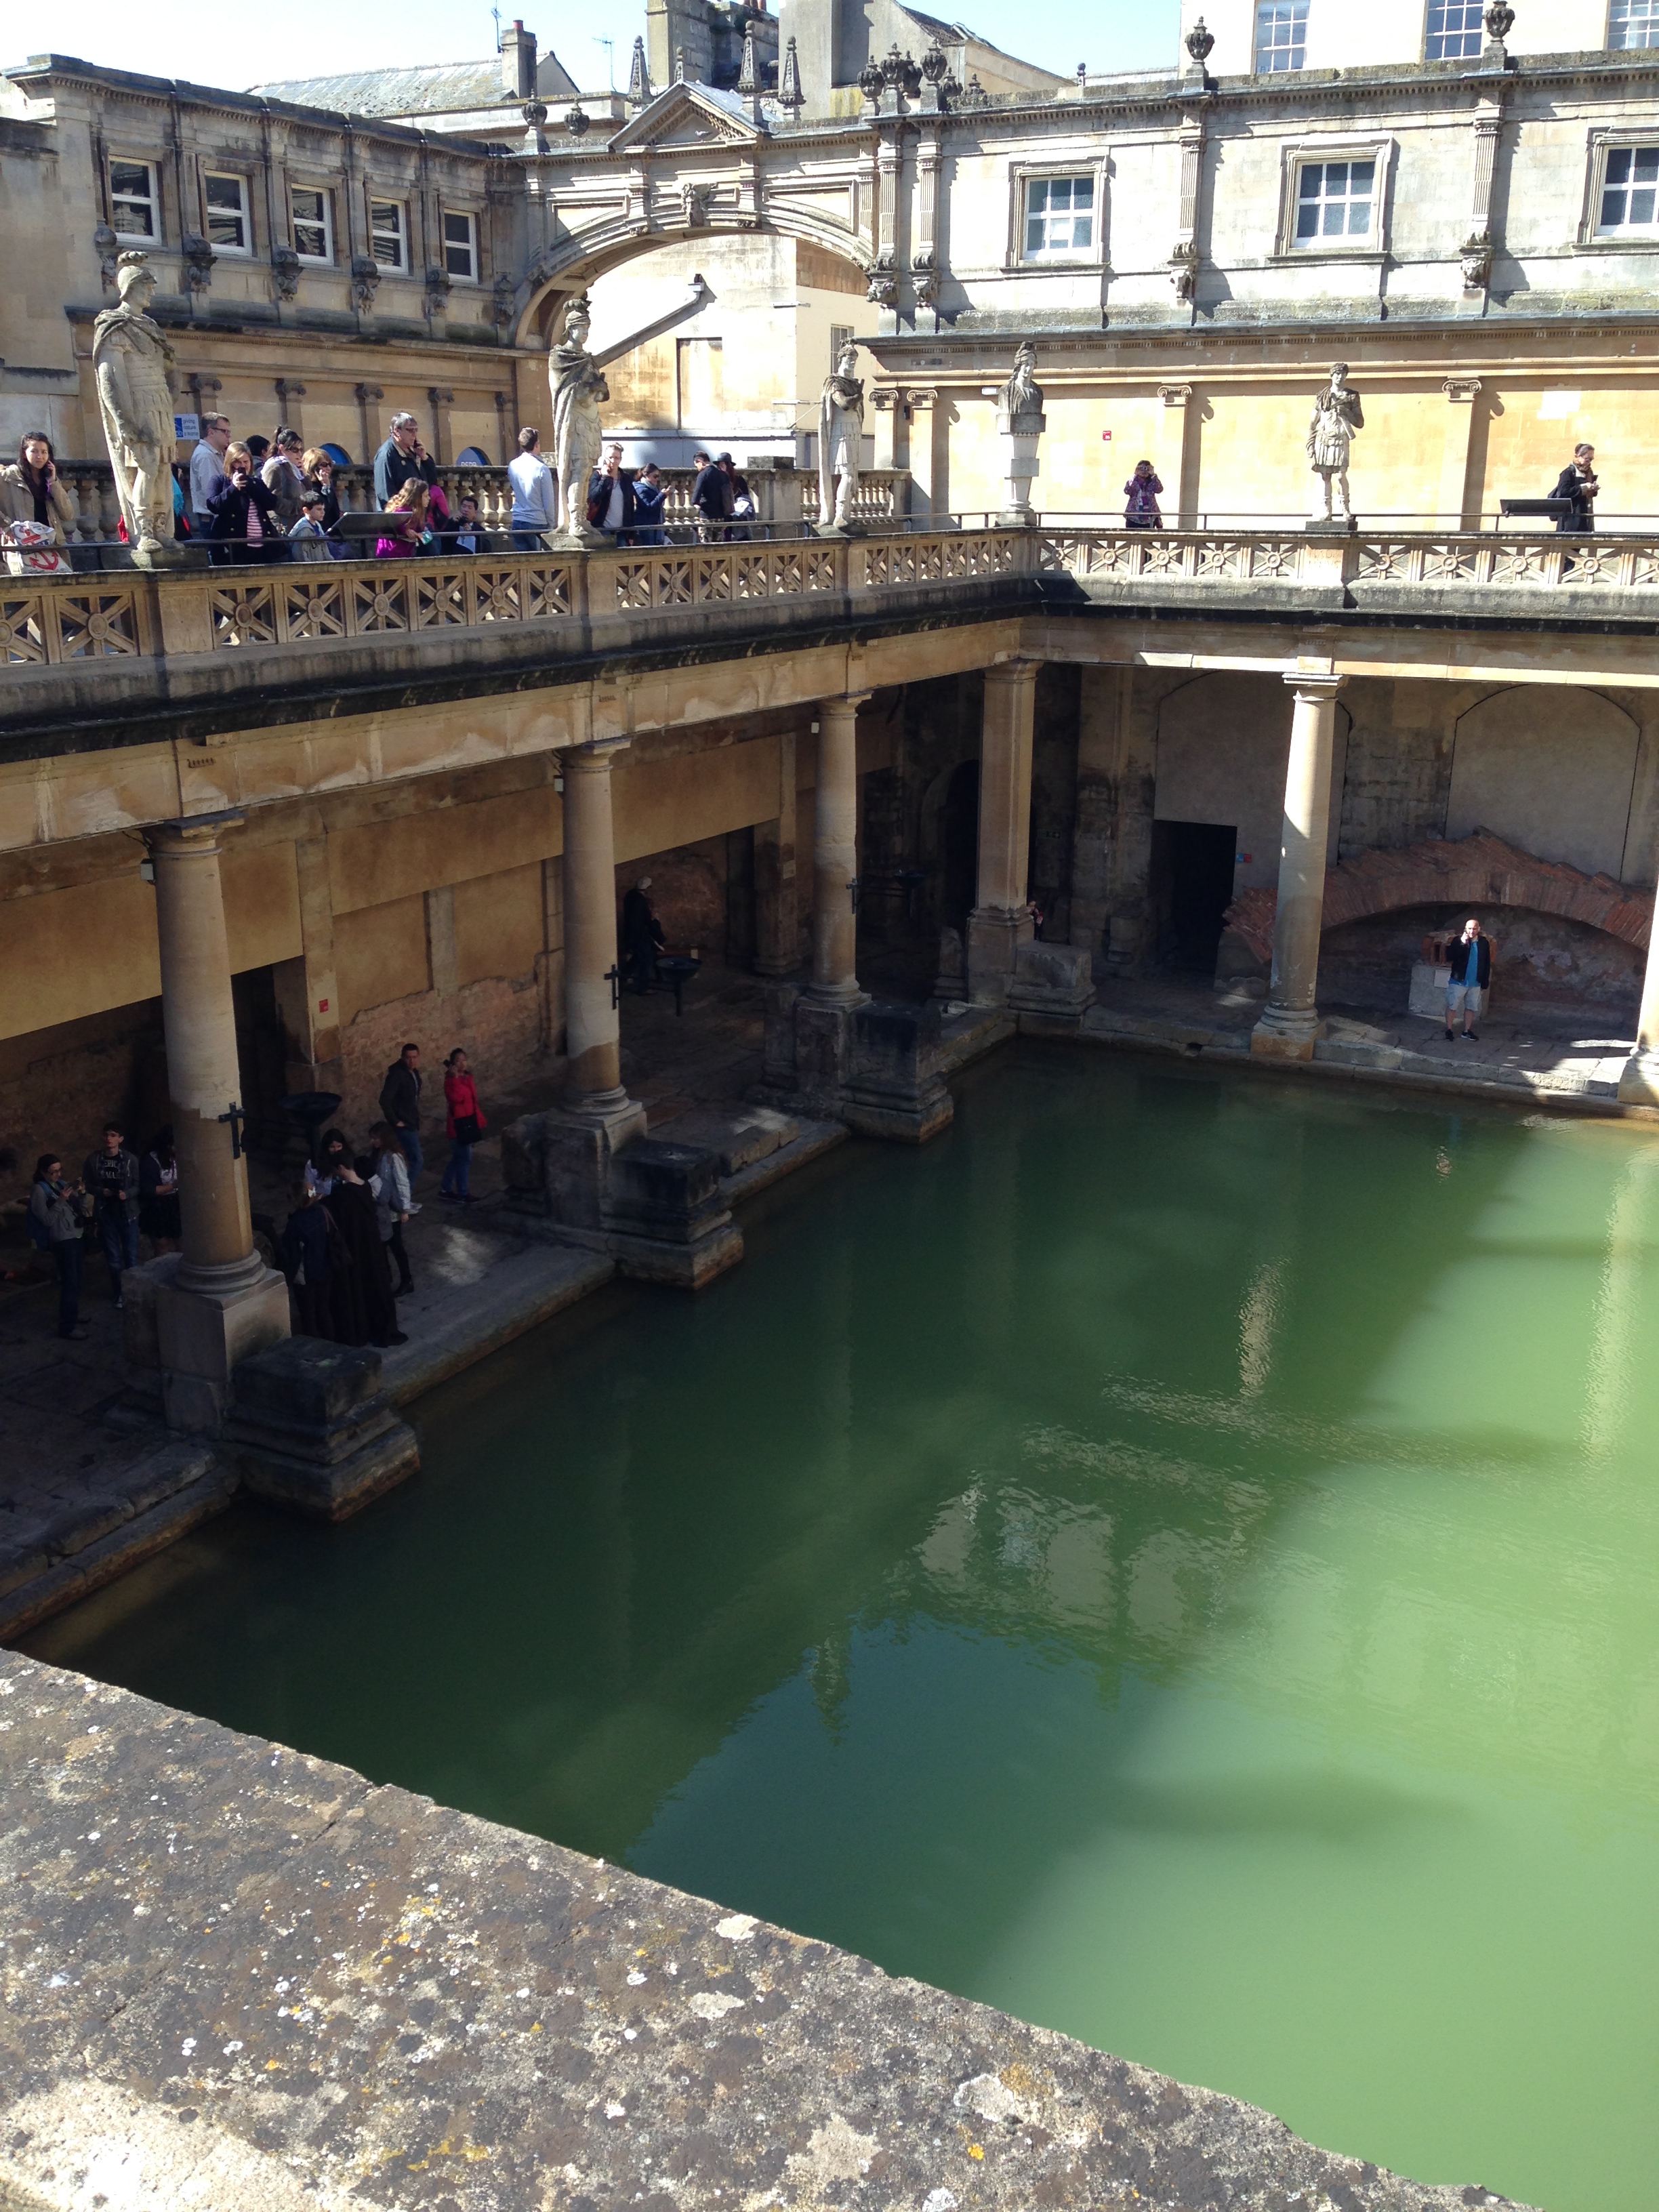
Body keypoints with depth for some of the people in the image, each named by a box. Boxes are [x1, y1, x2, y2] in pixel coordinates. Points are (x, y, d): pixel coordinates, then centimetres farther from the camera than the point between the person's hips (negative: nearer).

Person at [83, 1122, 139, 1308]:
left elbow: (138, 1186, -4)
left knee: (131, 1257, 3)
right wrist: (101, 1191, -12)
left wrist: (127, 1194, -22)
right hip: (106, 1214, 2)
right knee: (113, 1259, 11)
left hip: (128, 1214, -2)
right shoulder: (93, 1159, -1)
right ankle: (119, 1295, 24)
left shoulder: (130, 1159, -7)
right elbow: (87, 1184, 5)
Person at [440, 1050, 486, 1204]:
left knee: (458, 1158, 17)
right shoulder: (451, 1080, -16)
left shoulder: (467, 1077, 9)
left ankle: (445, 1190, 27)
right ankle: (462, 1194, 11)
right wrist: (455, 1078, -34)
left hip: (469, 1121, 9)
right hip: (458, 1123, -9)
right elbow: (456, 1097, -34)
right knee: (465, 1158, -1)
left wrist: (479, 1121, 19)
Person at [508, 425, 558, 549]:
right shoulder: (542, 469, -12)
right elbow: (549, 501, -8)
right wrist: (552, 525, 1)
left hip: (517, 521, 5)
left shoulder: (512, 466, 4)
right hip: (537, 524, -5)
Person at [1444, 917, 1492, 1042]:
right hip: (1458, 981, -3)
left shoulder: (1484, 943, 1)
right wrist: (1462, 944, -31)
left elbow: (1487, 964, 6)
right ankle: (1449, 1030, 12)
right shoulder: (1459, 941, -8)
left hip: (1475, 983, 3)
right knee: (1452, 1006, 2)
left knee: (1471, 1007, 11)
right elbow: (1451, 957, -21)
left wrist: (1485, 982, 4)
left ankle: (1467, 1031, 22)